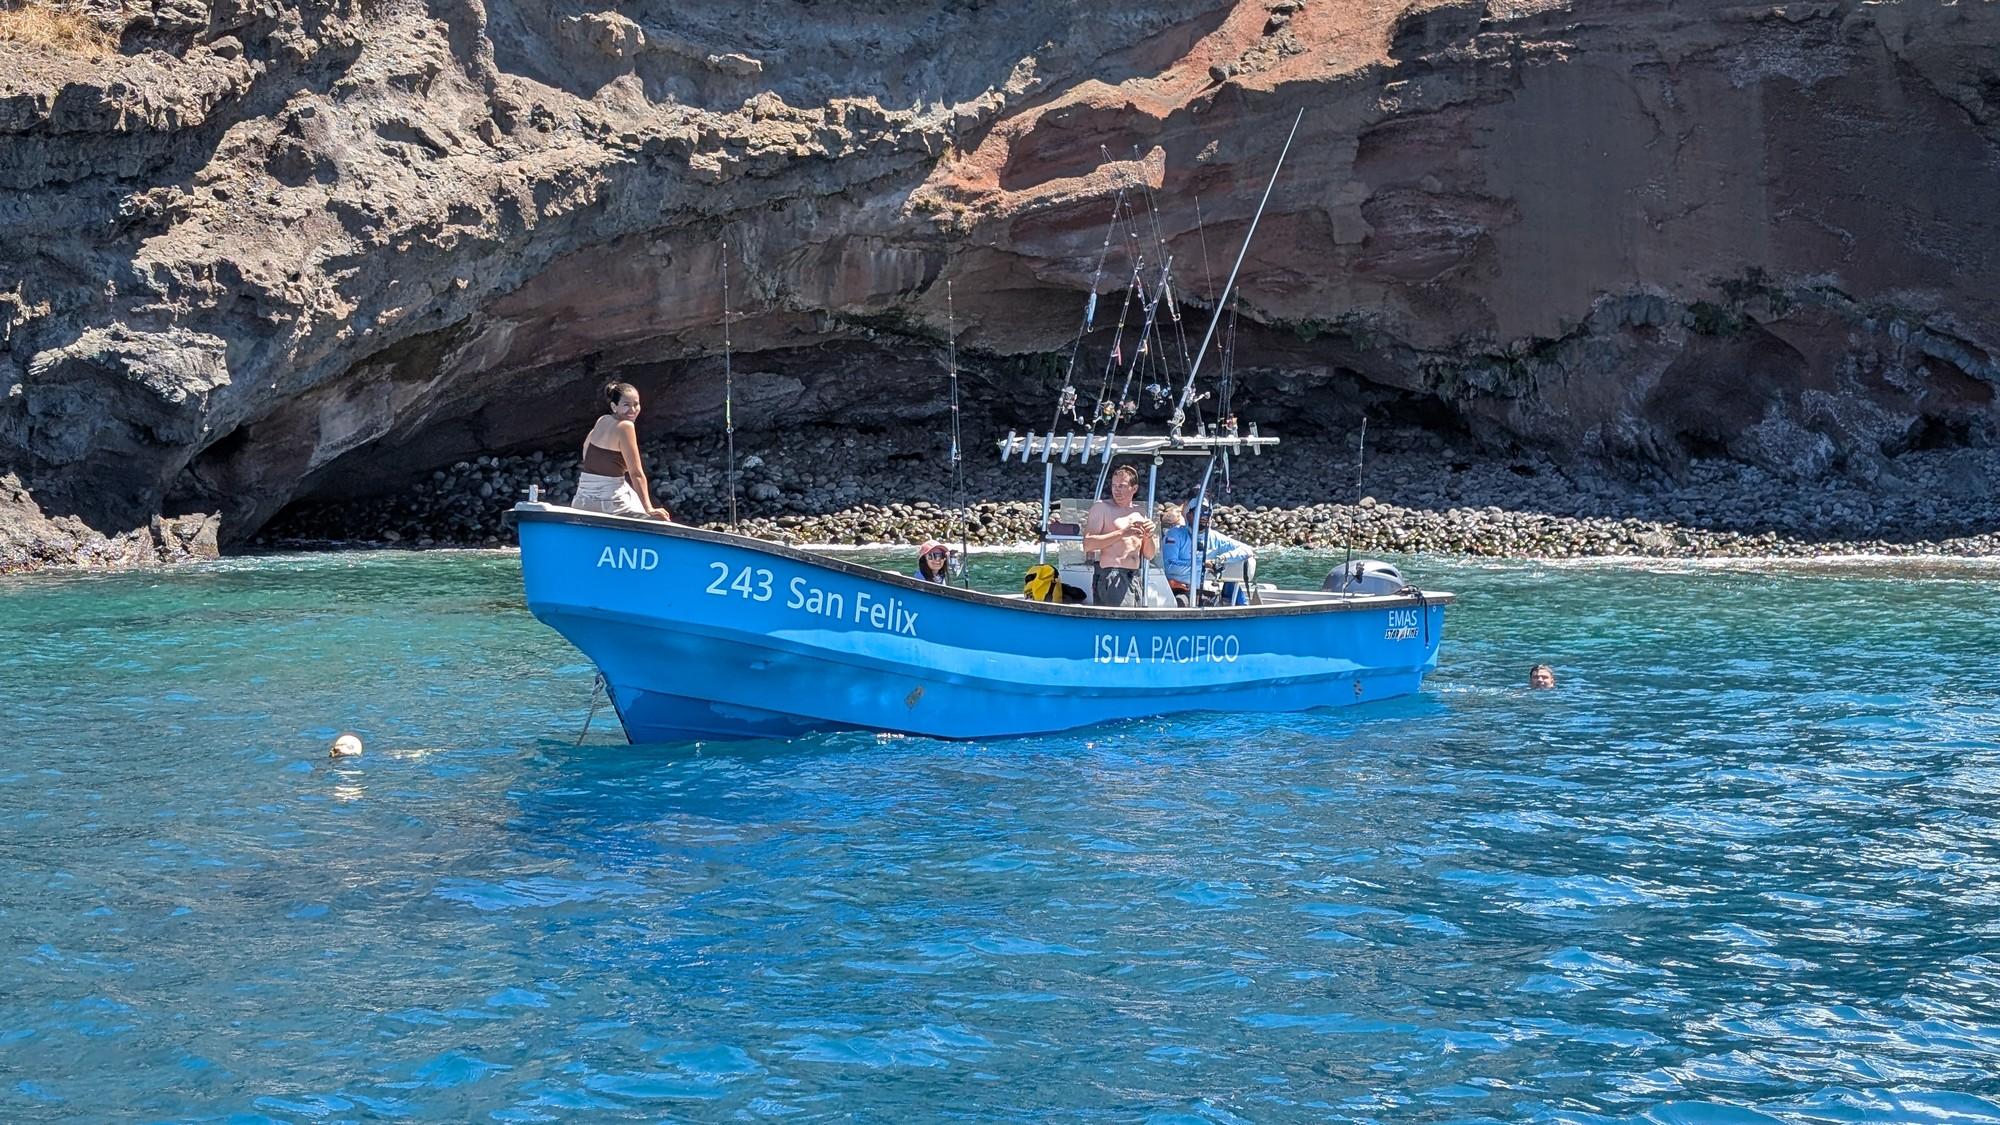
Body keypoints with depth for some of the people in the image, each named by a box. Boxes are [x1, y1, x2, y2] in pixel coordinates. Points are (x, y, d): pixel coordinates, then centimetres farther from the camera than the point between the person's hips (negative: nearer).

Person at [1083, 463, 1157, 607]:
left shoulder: (1139, 513, 17)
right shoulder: (1102, 508, 1)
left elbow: (1149, 555, 19)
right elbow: (1087, 544, -12)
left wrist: (1148, 536, -3)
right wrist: (1122, 533, -18)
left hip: (1135, 578, 6)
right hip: (1111, 577, -6)